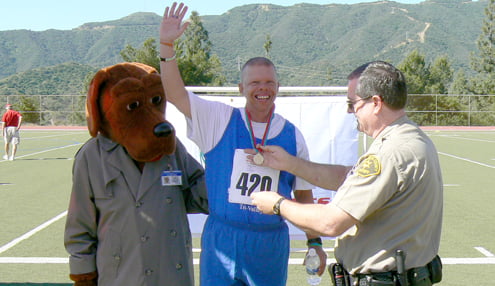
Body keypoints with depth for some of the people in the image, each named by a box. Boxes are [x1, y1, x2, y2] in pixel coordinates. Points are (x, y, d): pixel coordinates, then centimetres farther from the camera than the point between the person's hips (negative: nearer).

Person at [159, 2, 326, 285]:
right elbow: (176, 94, -8)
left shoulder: (292, 135, 5)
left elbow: (304, 194, 11)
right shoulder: (220, 120, 1)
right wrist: (167, 45, -18)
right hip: (221, 239, -1)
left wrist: (314, 241, 11)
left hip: (271, 243, 1)